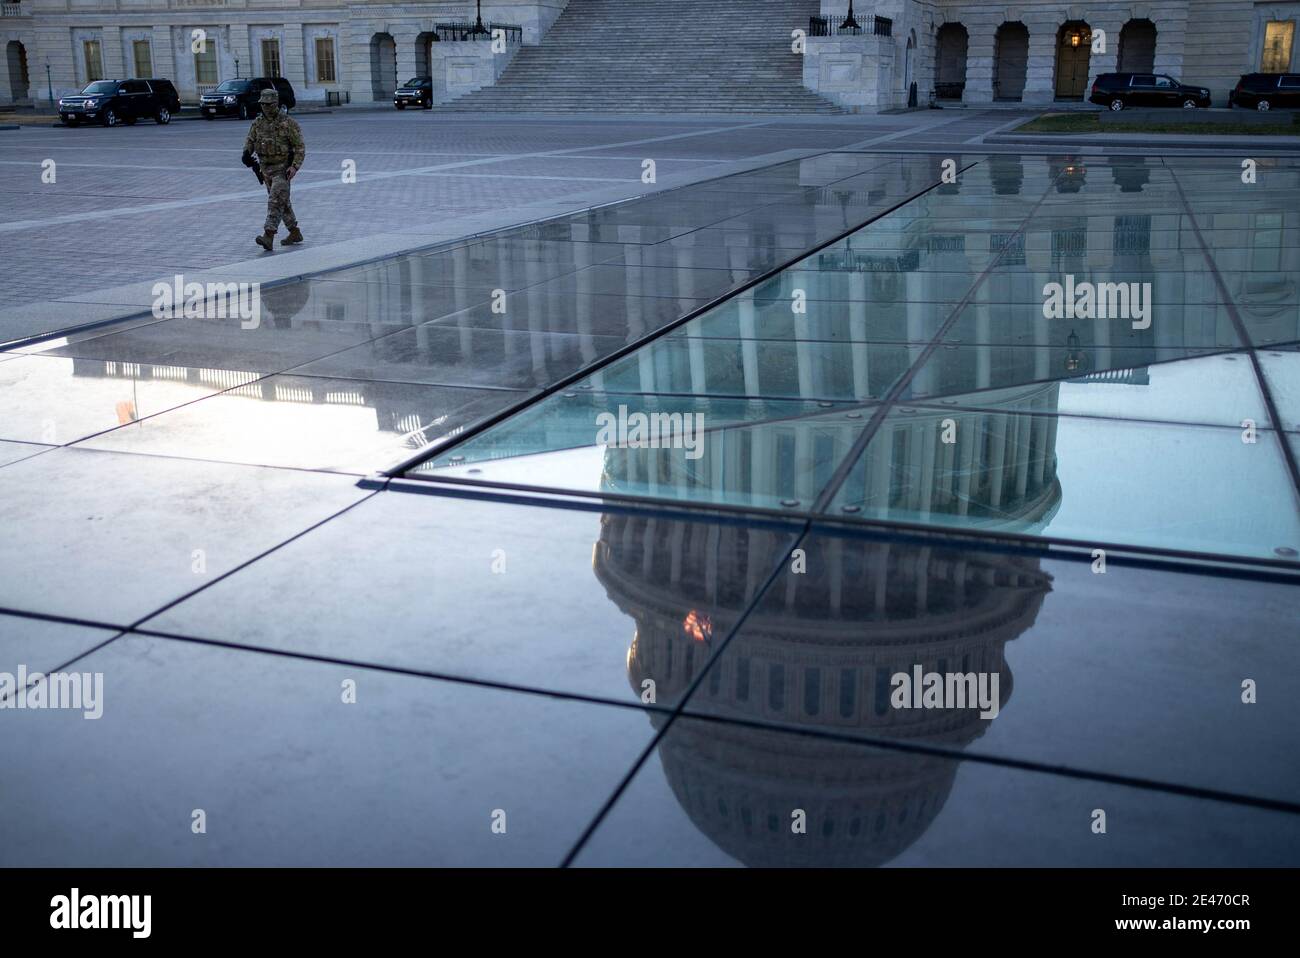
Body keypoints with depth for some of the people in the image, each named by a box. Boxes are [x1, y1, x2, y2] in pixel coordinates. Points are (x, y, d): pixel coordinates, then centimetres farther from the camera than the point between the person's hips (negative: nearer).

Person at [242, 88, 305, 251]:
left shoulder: (288, 123, -12)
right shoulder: (258, 123, 5)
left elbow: (300, 147, -12)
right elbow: (250, 141, 6)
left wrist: (294, 167, -23)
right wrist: (246, 153, -17)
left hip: (283, 169, -7)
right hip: (266, 168, 7)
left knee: (275, 201, -17)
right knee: (282, 201, 16)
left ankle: (268, 237, -26)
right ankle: (295, 233, 30)